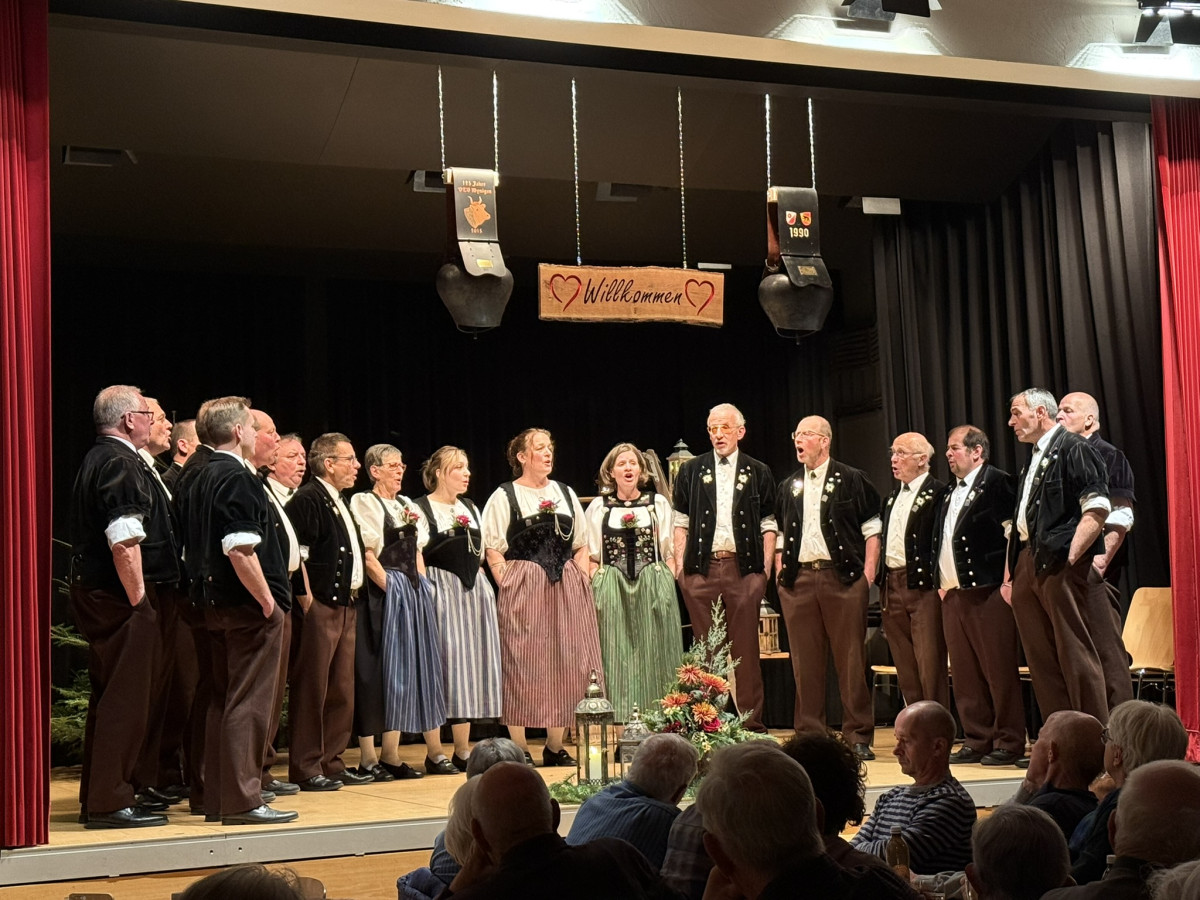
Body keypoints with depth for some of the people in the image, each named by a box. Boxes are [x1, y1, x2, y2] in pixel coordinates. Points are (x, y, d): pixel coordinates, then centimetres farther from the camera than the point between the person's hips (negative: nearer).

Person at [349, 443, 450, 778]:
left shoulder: (408, 505, 18)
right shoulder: (364, 503, -5)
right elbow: (367, 555, -13)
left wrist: (423, 587, 8)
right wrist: (393, 588, -16)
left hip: (416, 592, 7)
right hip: (386, 594, -7)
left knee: (423, 665, 8)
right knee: (388, 670, -5)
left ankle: (435, 752, 13)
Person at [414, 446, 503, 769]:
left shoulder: (471, 509, 17)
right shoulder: (420, 509, -4)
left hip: (472, 590, 7)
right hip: (441, 590, -6)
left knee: (471, 663, 4)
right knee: (447, 661, -8)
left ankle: (463, 751, 9)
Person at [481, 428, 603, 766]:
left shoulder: (566, 493, 16)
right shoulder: (504, 497, 2)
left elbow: (582, 545, 18)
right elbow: (493, 550, -2)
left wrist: (581, 582, 5)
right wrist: (509, 588, -12)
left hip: (567, 588, 5)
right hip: (522, 589, -4)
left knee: (567, 663, 4)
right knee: (521, 663, -4)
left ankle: (555, 746, 14)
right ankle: (519, 748, 3)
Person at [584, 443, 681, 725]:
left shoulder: (659, 503, 10)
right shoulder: (598, 506, 9)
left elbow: (669, 552, 9)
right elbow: (591, 557, 10)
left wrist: (668, 585, -4)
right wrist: (596, 588, -4)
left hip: (653, 589, 0)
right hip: (611, 592, 0)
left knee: (652, 655, 0)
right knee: (616, 656, -2)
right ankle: (619, 721, 1)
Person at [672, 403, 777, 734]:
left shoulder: (758, 473, 10)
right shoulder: (692, 471, 11)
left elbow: (768, 525, 9)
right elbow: (681, 522, 10)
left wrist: (765, 569, -1)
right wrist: (680, 566, 0)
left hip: (744, 567, -1)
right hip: (701, 569, 1)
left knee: (745, 646, 0)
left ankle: (751, 721, 7)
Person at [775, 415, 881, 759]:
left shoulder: (851, 480, 3)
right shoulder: (788, 487, 16)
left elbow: (872, 530, 2)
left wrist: (868, 574, -7)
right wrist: (780, 573, 8)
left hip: (843, 576, -4)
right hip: (799, 579, 4)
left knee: (851, 658, -2)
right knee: (805, 661, 4)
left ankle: (858, 737, 6)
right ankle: (809, 736, 12)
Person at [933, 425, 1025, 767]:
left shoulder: (996, 482, -5)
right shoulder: (950, 492, 20)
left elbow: (1014, 533, -11)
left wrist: (1006, 581, -16)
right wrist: (942, 583, 17)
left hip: (987, 592, -8)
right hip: (953, 594, 8)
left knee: (999, 671, -4)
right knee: (965, 674, 10)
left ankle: (1008, 744, 3)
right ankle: (977, 742, 17)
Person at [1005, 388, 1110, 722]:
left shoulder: (1072, 448, -4)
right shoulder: (1034, 460, 22)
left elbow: (1097, 509, -14)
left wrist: (1070, 556, -19)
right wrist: (1012, 572, 19)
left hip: (1058, 564, -9)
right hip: (1027, 565, 9)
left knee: (1075, 654, -8)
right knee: (1040, 656, 9)